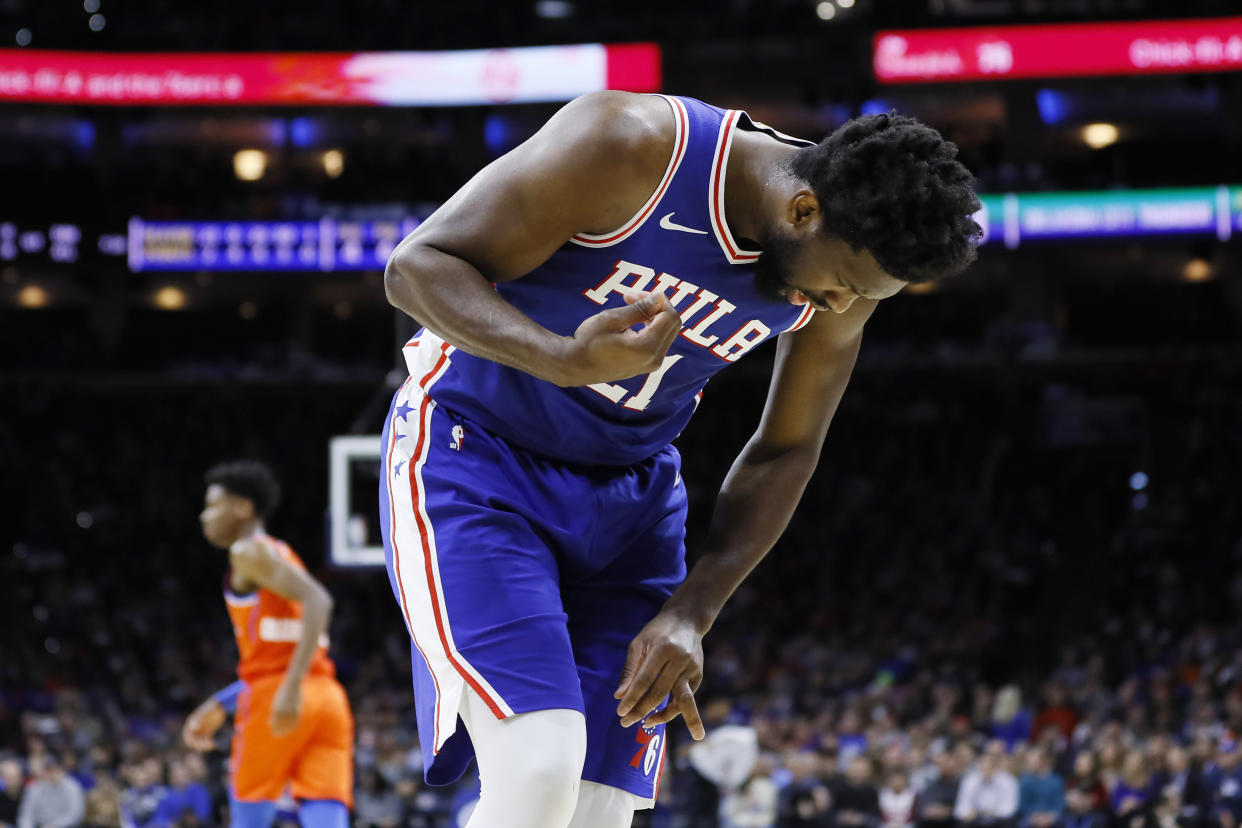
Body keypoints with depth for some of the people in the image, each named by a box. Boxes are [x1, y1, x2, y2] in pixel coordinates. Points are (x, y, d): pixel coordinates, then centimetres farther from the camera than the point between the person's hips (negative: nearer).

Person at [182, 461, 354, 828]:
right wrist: (218, 706, 35)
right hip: (328, 698, 8)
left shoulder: (250, 552, -2)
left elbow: (318, 600, -19)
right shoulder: (281, 557, 27)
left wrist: (293, 687, -26)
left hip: (277, 702, -8)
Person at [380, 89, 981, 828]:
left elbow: (786, 453, 5)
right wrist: (566, 361, -40)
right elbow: (418, 267, -22)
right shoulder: (636, 149, -26)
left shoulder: (847, 257, -9)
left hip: (630, 492, 6)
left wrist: (691, 614, -6)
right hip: (473, 449, -5)